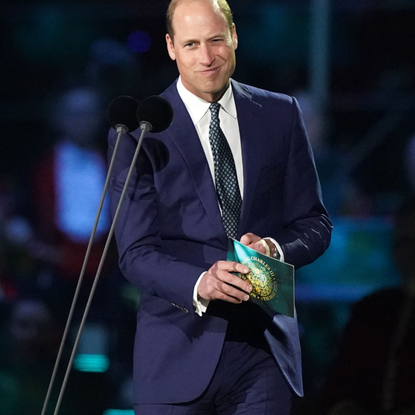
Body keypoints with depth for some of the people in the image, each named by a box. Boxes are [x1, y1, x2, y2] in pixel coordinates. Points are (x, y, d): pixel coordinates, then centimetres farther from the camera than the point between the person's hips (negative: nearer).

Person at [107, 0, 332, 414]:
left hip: (264, 352, 2)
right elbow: (136, 252, -6)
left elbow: (314, 224, 12)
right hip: (179, 355, -2)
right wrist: (199, 284, -25)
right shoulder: (137, 134, -1)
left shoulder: (280, 115, 9)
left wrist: (275, 248, -11)